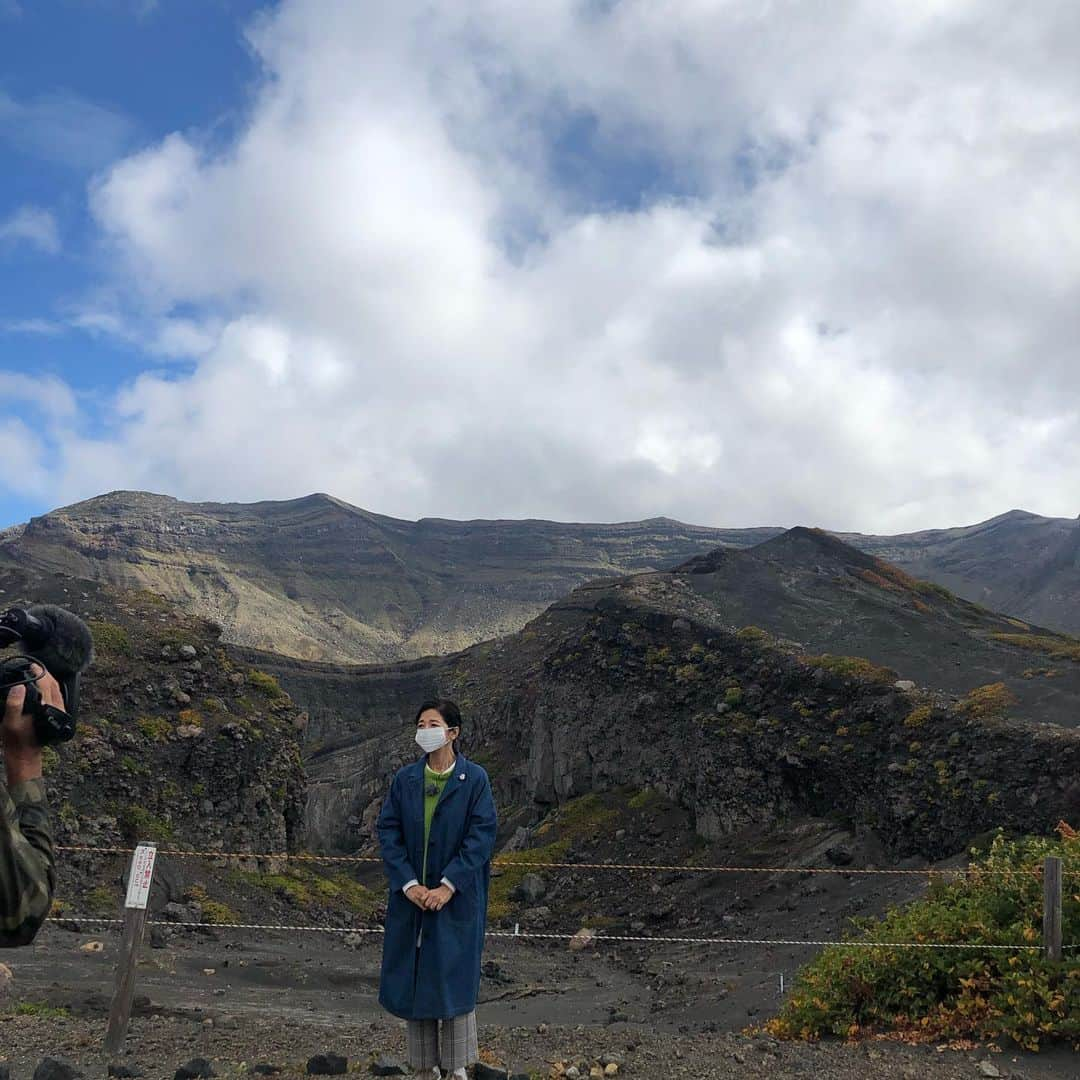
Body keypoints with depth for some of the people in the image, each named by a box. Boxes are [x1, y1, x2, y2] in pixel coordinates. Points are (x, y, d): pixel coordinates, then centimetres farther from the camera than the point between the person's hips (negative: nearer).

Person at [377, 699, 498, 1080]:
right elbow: (387, 832, -1)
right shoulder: (404, 779, 1)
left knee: (454, 979, 2)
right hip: (411, 896, 3)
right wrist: (409, 884, -12)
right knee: (413, 980, 8)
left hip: (458, 897, -3)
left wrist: (448, 886, -16)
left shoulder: (474, 779, -6)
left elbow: (482, 836, -10)